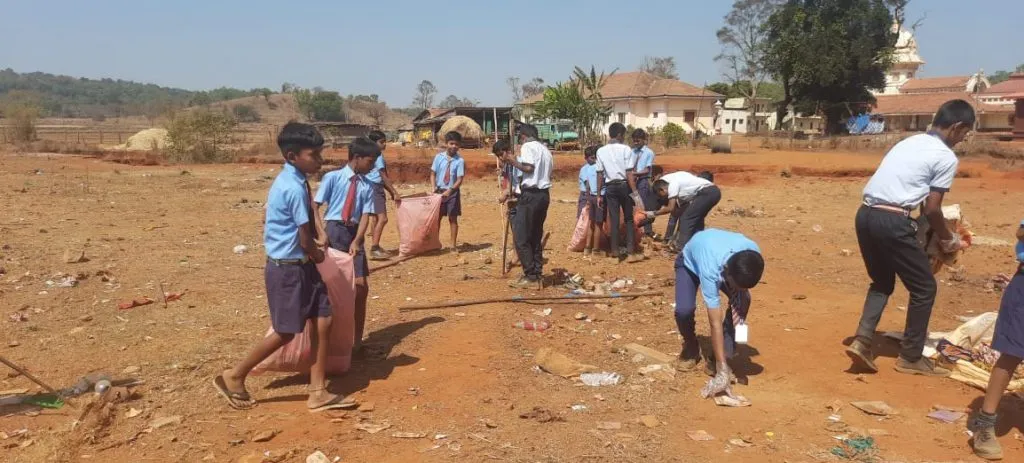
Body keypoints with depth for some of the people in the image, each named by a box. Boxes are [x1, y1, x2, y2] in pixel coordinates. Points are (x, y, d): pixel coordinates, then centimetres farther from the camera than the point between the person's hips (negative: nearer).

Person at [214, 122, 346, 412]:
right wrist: (318, 255, 2)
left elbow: (283, 226, 19)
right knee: (285, 333, 2)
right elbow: (306, 240, -19)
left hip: (300, 265, 9)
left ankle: (318, 393, 13)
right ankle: (234, 377, 20)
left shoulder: (288, 181, 9)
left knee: (322, 322, 6)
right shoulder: (295, 188, -22)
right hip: (287, 269, -9)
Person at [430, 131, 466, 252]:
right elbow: (433, 173, 3)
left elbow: (459, 180, -11)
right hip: (439, 191, 2)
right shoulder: (439, 157, -3)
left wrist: (450, 191, -21)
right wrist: (434, 187, -11)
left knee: (453, 219, 6)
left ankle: (454, 245, 15)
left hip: (452, 192, -2)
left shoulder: (460, 161, -9)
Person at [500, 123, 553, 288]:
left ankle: (530, 277, -6)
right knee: (536, 237, 13)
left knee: (521, 237, -4)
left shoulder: (527, 146, -5)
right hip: (544, 194, 8)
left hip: (531, 194, -8)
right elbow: (548, 173, 15)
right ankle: (538, 277, 14)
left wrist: (513, 161, -4)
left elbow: (528, 168, -19)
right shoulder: (545, 149, 19)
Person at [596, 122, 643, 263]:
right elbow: (629, 174, -12)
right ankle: (631, 252, 7)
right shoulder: (626, 149, -8)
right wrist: (635, 193, -9)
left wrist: (599, 194, 8)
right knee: (628, 219, 8)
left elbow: (600, 174, 1)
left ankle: (615, 251, 11)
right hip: (624, 186, -2)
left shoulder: (601, 151, 1)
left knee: (614, 220, 8)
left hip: (610, 187, 2)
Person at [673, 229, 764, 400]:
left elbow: (743, 283, -9)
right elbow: (716, 323, -45)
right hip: (690, 263, -4)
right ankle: (690, 348, 6)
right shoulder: (711, 270, -47)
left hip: (722, 258, 4)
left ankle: (716, 360, -7)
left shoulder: (753, 251, -35)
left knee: (743, 301, -22)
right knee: (684, 310, -29)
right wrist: (722, 371, -46)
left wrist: (739, 291, -30)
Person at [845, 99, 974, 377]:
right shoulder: (946, 157, -2)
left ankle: (862, 341, 10)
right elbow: (932, 209, -2)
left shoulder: (910, 142, 22)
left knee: (882, 281, 24)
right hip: (892, 222, -8)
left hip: (866, 214, 8)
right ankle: (911, 357, 20)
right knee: (924, 288, 10)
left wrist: (938, 232, 34)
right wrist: (948, 239, 15)